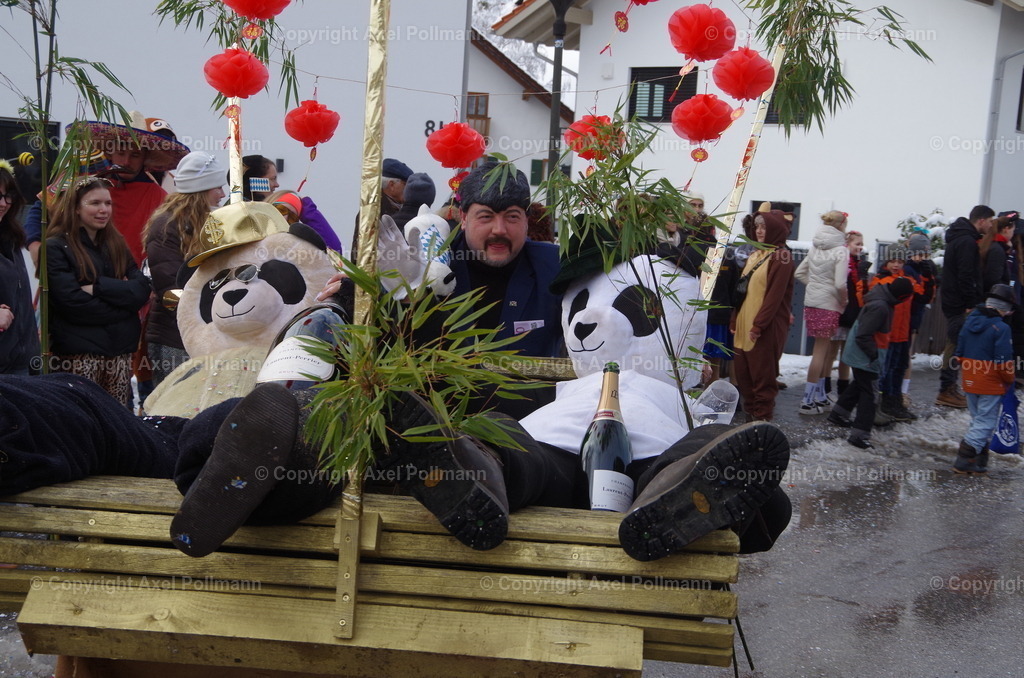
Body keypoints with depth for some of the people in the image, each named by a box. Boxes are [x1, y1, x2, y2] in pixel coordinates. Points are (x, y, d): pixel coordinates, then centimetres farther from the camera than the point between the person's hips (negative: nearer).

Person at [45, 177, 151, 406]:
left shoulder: (116, 244, 15)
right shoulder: (56, 248, -2)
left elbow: (142, 291, 1)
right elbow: (73, 302, -13)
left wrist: (97, 287, -11)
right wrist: (121, 294, -5)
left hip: (121, 352, 5)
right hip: (78, 354, -5)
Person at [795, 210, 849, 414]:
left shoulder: (815, 248, 7)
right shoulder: (841, 251, -14)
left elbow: (799, 273, 13)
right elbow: (840, 284, -20)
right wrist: (844, 302, -5)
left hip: (811, 302, 7)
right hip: (828, 305, -7)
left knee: (823, 350, 17)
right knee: (821, 351, 0)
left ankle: (819, 395, 25)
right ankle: (808, 400, 1)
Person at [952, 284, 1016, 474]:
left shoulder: (969, 321, 4)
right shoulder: (1001, 328, -17)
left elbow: (959, 353, 10)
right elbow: (1003, 361, -17)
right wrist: (1009, 380, -2)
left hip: (970, 380, 7)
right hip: (991, 384, -7)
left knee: (977, 419, 18)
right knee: (986, 422, 0)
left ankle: (979, 460, 21)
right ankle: (965, 459, -6)